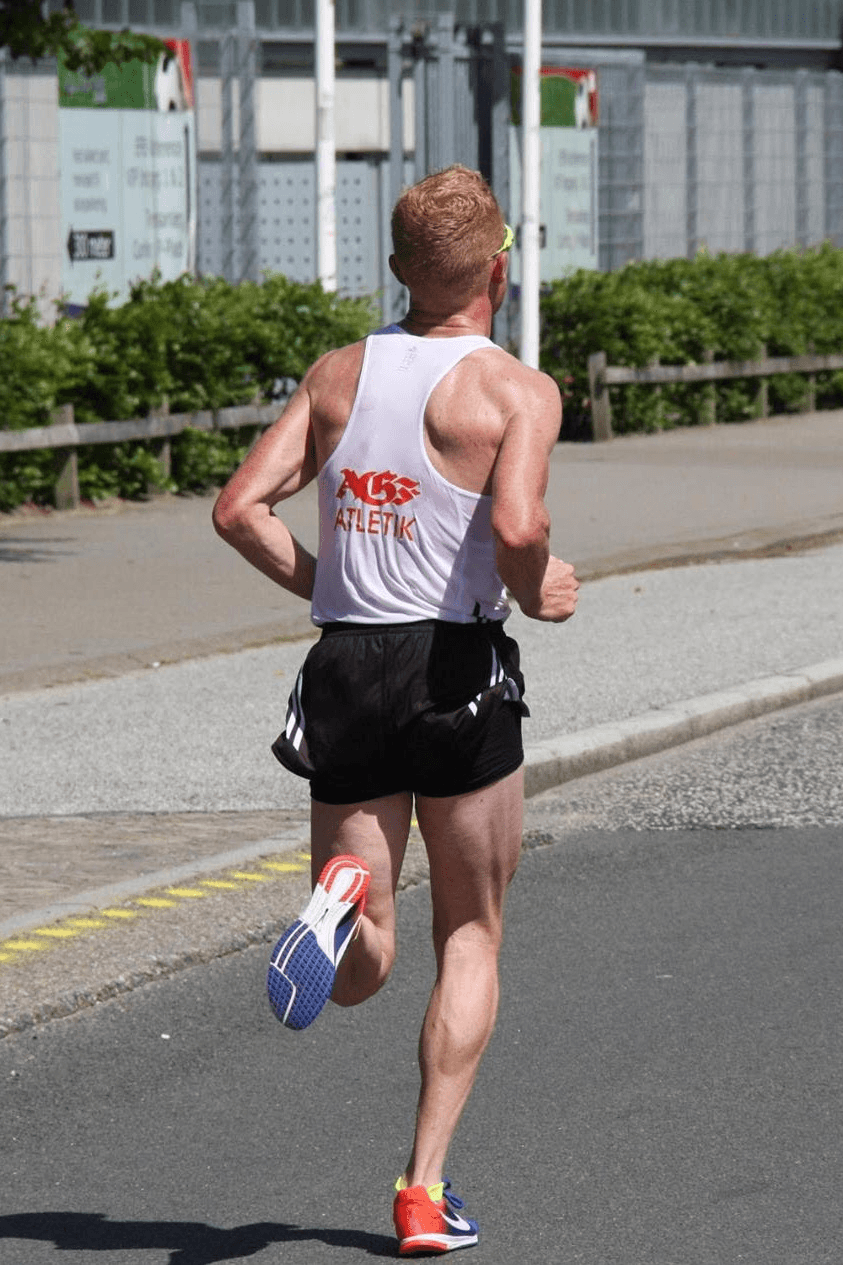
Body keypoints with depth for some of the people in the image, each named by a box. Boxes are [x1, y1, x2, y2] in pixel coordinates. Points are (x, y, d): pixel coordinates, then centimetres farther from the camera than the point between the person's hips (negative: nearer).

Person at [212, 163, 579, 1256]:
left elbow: (239, 509, 2)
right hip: (459, 673, -3)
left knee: (359, 973, 11)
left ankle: (345, 900, -26)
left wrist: (324, 587, 14)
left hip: (345, 672, 4)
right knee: (471, 937, 13)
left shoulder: (336, 374, 8)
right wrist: (539, 593, -3)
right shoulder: (517, 390, -7)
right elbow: (515, 526, -24)